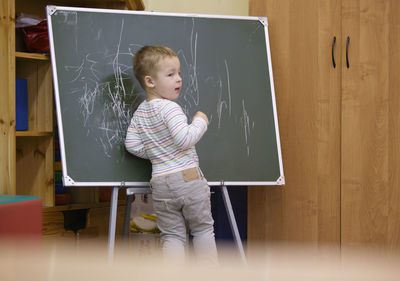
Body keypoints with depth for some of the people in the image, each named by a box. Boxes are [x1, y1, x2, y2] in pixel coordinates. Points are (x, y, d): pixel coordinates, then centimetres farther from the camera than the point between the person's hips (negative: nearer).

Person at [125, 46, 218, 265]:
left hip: (160, 183, 5)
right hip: (188, 178, -5)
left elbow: (132, 145, 9)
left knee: (172, 235, 10)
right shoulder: (169, 108, -14)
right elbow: (185, 139, -23)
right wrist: (200, 122, -8)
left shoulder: (139, 113, 9)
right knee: (202, 229, 9)